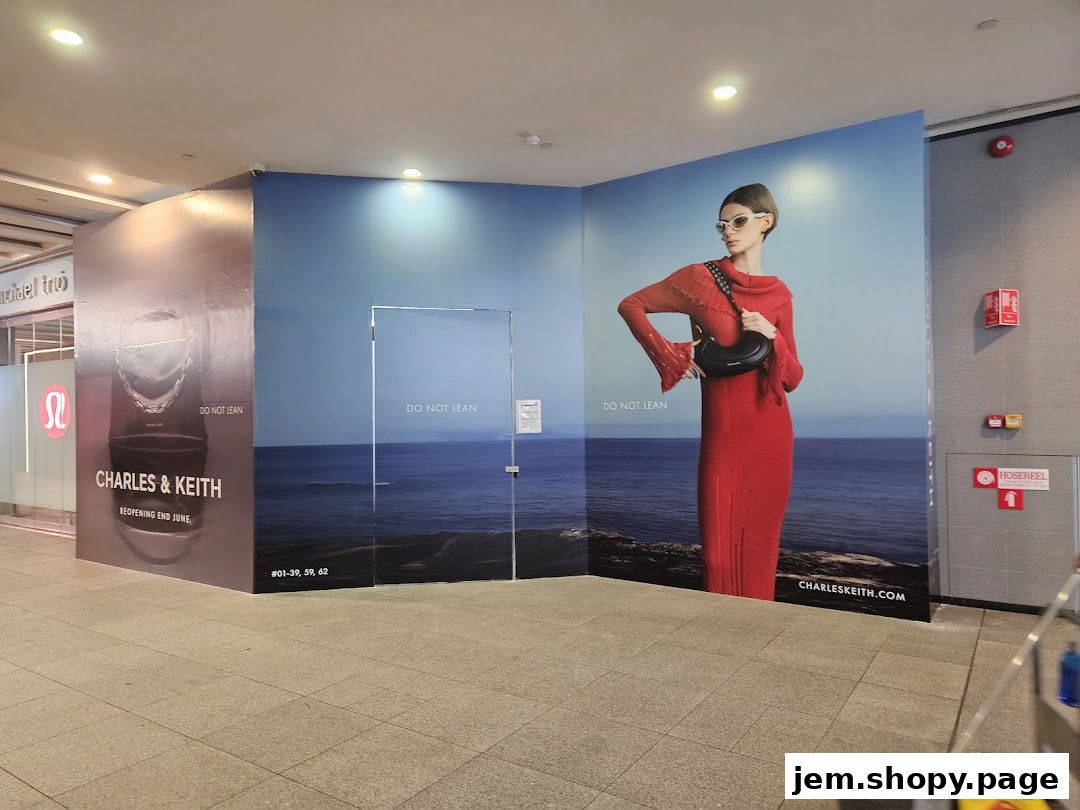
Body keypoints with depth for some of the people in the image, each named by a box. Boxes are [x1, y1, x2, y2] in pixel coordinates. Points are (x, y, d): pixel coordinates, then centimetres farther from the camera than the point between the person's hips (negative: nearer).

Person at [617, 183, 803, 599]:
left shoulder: (779, 293, 8)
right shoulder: (701, 277, -1)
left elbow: (793, 379, 9)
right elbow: (630, 305, 1)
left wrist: (773, 338, -10)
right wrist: (671, 355, -7)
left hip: (770, 434, 3)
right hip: (722, 430, -3)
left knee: (761, 546, 9)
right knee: (720, 548, -1)